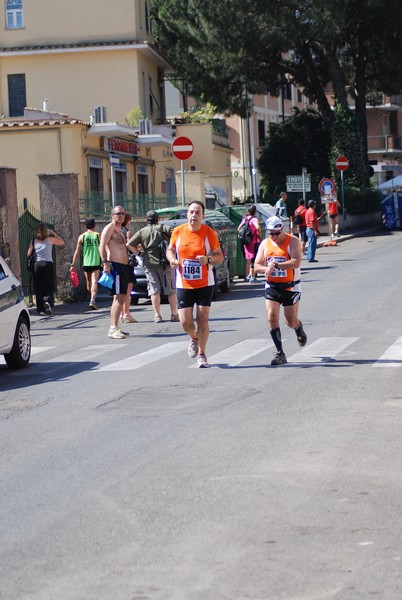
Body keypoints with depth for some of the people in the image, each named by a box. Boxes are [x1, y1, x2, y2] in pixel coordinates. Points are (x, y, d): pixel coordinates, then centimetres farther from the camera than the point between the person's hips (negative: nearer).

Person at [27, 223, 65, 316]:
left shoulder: (33, 241, 6)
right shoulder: (50, 239, 2)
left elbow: (28, 254, 5)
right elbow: (62, 242, 18)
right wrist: (53, 233, 20)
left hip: (37, 265, 2)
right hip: (48, 264, -2)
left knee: (39, 288, 7)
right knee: (50, 286, 7)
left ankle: (40, 309, 4)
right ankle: (48, 301, -20)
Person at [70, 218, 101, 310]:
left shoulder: (82, 236, 4)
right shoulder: (97, 235, 2)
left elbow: (77, 251, 3)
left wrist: (73, 265, 5)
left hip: (86, 263, 2)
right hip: (96, 262, -2)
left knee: (88, 282, 16)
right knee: (94, 282, -7)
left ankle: (91, 299, 29)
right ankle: (93, 301, -23)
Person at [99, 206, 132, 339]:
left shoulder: (120, 230, 23)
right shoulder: (110, 228, -7)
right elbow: (102, 246, -17)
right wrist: (105, 262, -26)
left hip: (124, 266, 10)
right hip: (115, 266, -10)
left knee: (119, 298, 13)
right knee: (119, 298, -18)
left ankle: (114, 328, 18)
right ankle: (113, 329, -23)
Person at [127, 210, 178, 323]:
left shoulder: (142, 232, 6)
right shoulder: (163, 228, 1)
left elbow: (129, 245, 0)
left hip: (149, 263, 1)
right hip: (165, 262, -1)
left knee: (154, 290, 5)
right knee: (171, 290, 8)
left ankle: (157, 315, 0)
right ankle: (174, 314, 9)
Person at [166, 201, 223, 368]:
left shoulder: (209, 233, -7)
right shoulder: (178, 232, -2)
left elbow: (219, 256, -3)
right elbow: (170, 249, 13)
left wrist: (208, 259, -24)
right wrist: (172, 259, -9)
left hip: (205, 284, -1)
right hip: (183, 284, 1)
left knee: (202, 320, 0)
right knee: (185, 321, -2)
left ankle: (201, 354, 16)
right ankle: (194, 339, 33)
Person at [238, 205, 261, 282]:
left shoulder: (245, 219, 8)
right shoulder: (254, 219, -14)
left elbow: (239, 228, 15)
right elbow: (258, 227, -32)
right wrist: (259, 235, -16)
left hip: (246, 242, 7)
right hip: (254, 241, -7)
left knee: (248, 260, 19)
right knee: (253, 260, -2)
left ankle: (247, 276, 27)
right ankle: (252, 278, -3)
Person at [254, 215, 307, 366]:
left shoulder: (293, 241, -8)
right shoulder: (265, 244, 5)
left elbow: (296, 262, -21)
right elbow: (257, 265, 5)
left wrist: (277, 265, -30)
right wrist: (266, 269, -18)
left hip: (290, 287, -3)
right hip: (272, 287, 3)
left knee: (291, 321, 3)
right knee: (272, 318, -11)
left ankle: (299, 329, 43)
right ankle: (280, 353, -5)